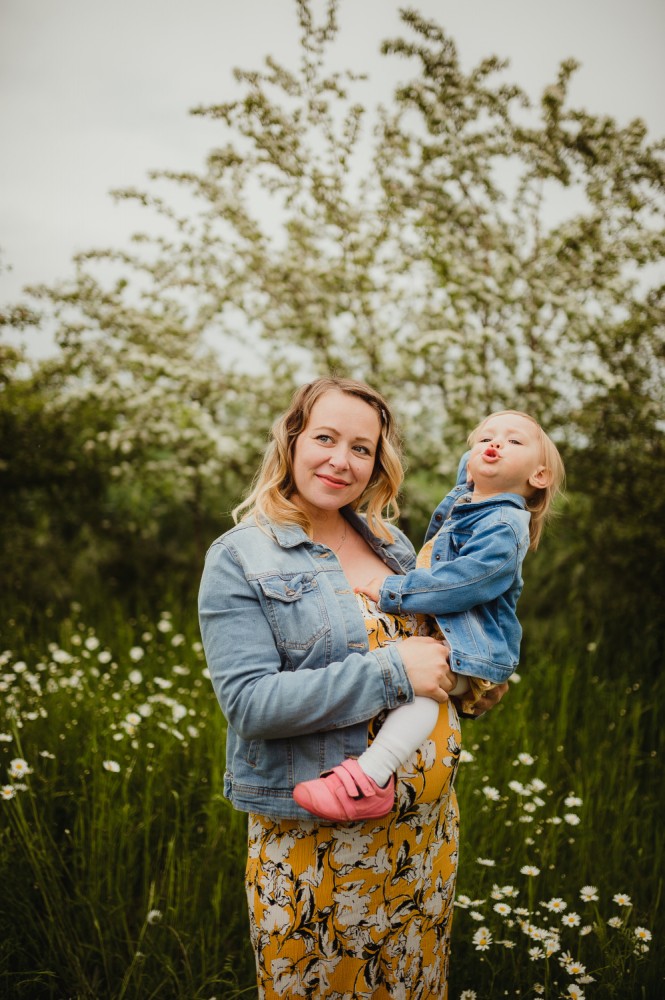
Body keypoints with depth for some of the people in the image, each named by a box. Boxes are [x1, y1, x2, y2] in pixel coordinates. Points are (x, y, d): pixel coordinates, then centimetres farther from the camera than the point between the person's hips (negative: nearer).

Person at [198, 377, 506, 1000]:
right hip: (315, 836, -5)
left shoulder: (391, 542, 7)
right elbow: (249, 702, -21)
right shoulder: (240, 558, -11)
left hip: (428, 824, 6)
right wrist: (390, 671, -24)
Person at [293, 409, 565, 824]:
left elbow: (465, 581, -28)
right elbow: (468, 465, 41)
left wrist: (393, 591, -27)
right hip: (434, 631, 11)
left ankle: (372, 775, -51)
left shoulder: (505, 525, -16)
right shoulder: (462, 498, 13)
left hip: (469, 648, -11)